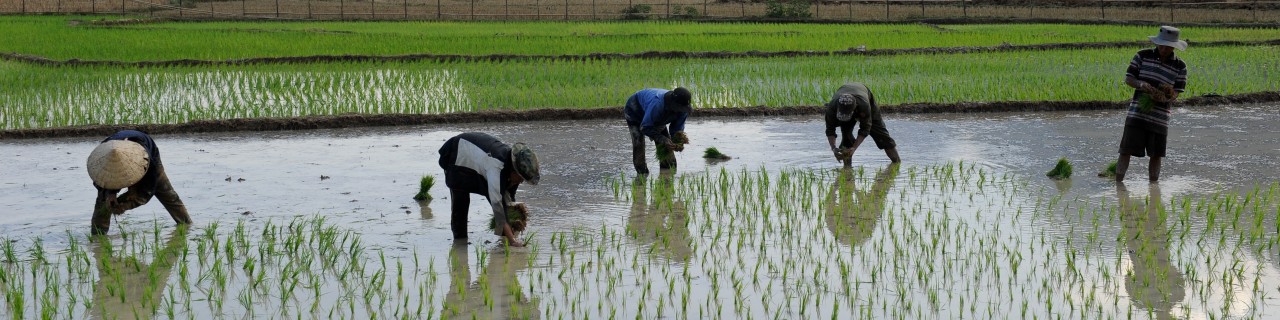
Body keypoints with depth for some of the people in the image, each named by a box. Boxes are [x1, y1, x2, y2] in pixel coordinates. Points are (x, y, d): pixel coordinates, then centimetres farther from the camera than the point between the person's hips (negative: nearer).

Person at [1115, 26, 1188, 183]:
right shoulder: (1142, 56, 1)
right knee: (1126, 151, -6)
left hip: (1160, 117, 1)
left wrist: (1167, 97, -24)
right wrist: (1141, 84, -20)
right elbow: (1128, 79, 2)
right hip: (1137, 114, -1)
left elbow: (1175, 94, -1)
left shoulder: (1180, 67, 0)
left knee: (1156, 155, 7)